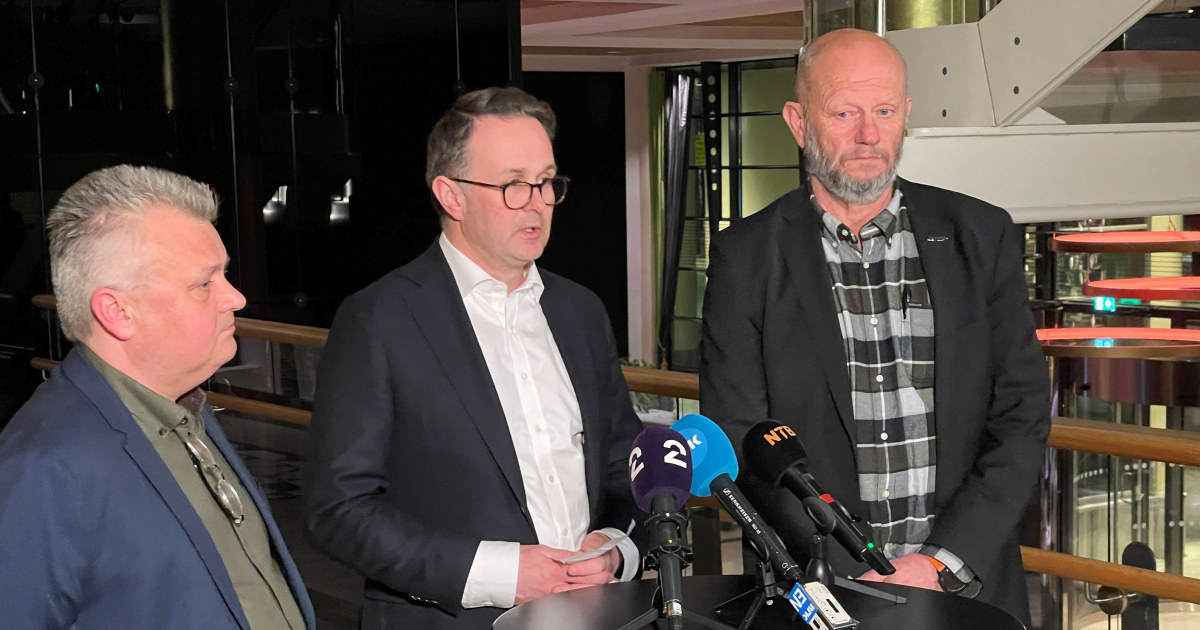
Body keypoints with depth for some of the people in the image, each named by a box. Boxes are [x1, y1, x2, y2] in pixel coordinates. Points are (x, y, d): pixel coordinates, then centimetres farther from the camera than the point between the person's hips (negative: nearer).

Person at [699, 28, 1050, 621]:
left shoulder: (982, 236, 1)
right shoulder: (746, 256, -4)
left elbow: (1023, 416, -1)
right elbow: (737, 441, -7)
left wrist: (941, 562, -11)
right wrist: (855, 573, -15)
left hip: (969, 580, 2)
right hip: (815, 592, -1)